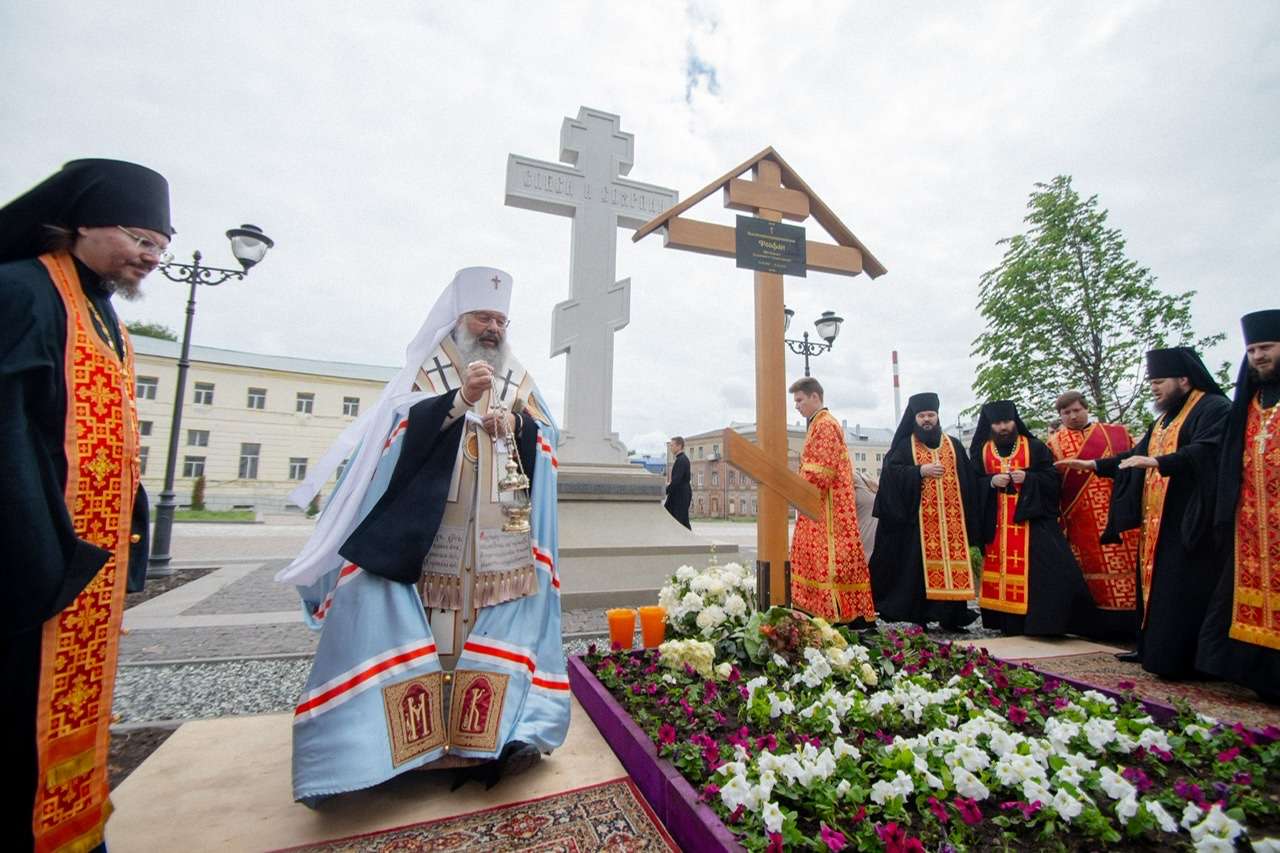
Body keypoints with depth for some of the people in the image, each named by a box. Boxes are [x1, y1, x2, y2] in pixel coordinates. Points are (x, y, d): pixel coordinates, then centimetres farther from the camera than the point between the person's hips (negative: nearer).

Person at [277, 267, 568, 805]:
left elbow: (547, 441, 8)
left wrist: (516, 424, -13)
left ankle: (493, 731, 13)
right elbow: (402, 427, -9)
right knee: (420, 631, -4)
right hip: (428, 533, -3)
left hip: (502, 541, 3)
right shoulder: (425, 371, 6)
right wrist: (460, 399, -24)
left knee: (496, 633, 3)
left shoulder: (519, 380, 15)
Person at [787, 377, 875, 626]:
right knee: (811, 556, 12)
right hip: (818, 505, 10)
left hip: (828, 506, -10)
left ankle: (857, 614, 1)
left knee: (833, 558, -6)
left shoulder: (825, 425, -13)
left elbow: (823, 470, -20)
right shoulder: (818, 424, 17)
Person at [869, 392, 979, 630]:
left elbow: (968, 480, 12)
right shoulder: (905, 446, 6)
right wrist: (920, 471, -18)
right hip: (918, 519, -3)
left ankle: (951, 616, 10)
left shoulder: (954, 445, 15)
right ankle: (918, 618, 4)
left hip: (951, 519, 3)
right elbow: (891, 471, -8)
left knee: (951, 564, 1)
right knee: (918, 566, -3)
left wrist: (969, 517, 5)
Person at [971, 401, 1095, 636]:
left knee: (1038, 571, -11)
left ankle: (1040, 624, -3)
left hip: (1032, 519, -1)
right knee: (1003, 573, 3)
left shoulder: (1035, 447, 4)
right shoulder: (981, 451, 7)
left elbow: (1053, 478, 1)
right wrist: (991, 482, -13)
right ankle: (1010, 626, 12)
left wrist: (1028, 478, -15)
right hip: (997, 524, 1)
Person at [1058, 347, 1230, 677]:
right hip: (1158, 521, 9)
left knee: (1183, 591, -6)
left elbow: (1207, 451, -24)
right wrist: (1094, 464, 21)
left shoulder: (1214, 408, -7)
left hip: (1189, 523, -9)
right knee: (1154, 585, 12)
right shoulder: (1165, 417, 20)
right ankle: (1152, 648, 20)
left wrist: (1158, 462, -32)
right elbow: (1138, 456, 25)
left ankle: (1181, 659, 1)